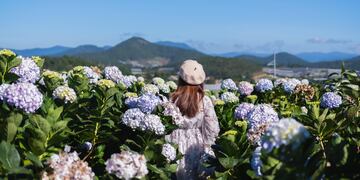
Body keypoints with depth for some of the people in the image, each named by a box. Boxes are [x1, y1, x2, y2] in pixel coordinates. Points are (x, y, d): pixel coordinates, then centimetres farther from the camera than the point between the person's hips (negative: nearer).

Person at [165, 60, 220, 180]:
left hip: (178, 147, 0)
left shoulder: (173, 100, -11)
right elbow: (212, 129, -8)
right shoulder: (205, 101, -10)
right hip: (198, 146, 0)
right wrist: (207, 147, 7)